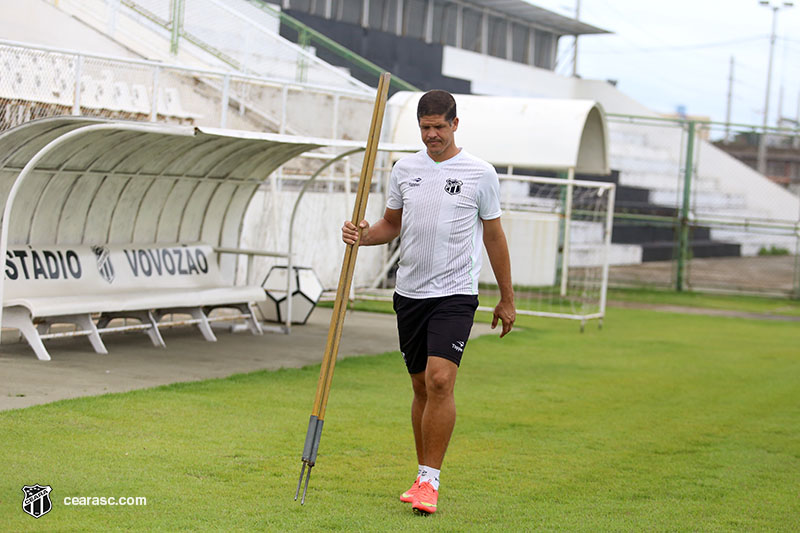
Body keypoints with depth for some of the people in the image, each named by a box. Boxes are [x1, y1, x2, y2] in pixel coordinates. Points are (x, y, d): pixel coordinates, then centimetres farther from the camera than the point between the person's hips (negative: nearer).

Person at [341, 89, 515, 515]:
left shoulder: (480, 174, -2)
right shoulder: (404, 169, 8)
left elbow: (494, 237, 5)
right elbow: (391, 223, 18)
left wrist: (507, 299, 8)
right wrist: (363, 235, -4)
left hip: (455, 293, -4)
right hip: (409, 292, 4)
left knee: (440, 380, -17)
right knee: (421, 386, 9)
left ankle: (429, 481, -12)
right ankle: (425, 476, 20)